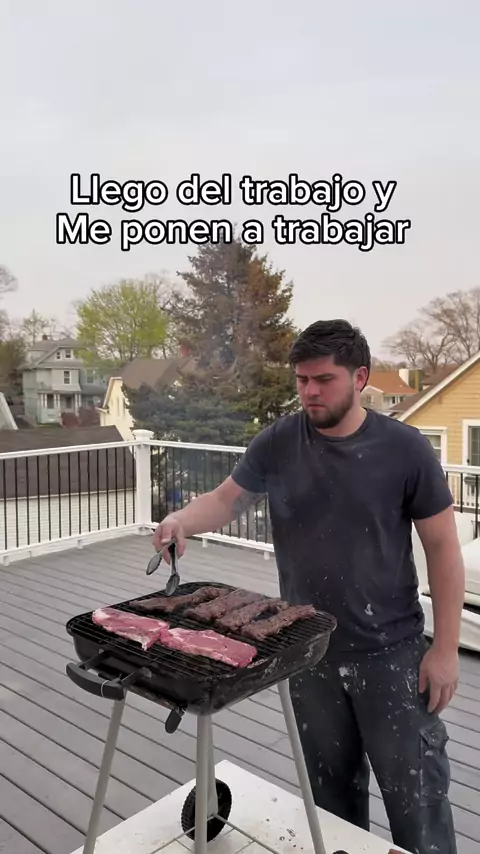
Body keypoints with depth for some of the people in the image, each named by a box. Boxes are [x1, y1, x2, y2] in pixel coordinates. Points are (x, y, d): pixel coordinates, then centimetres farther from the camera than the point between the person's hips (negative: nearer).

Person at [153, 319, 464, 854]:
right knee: (330, 788, 22)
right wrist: (182, 519, -21)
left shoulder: (405, 449, -12)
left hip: (391, 653, -2)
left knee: (415, 792, 12)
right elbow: (226, 500, 2)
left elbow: (442, 547, -7)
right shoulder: (277, 444, -6)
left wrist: (445, 647, -9)